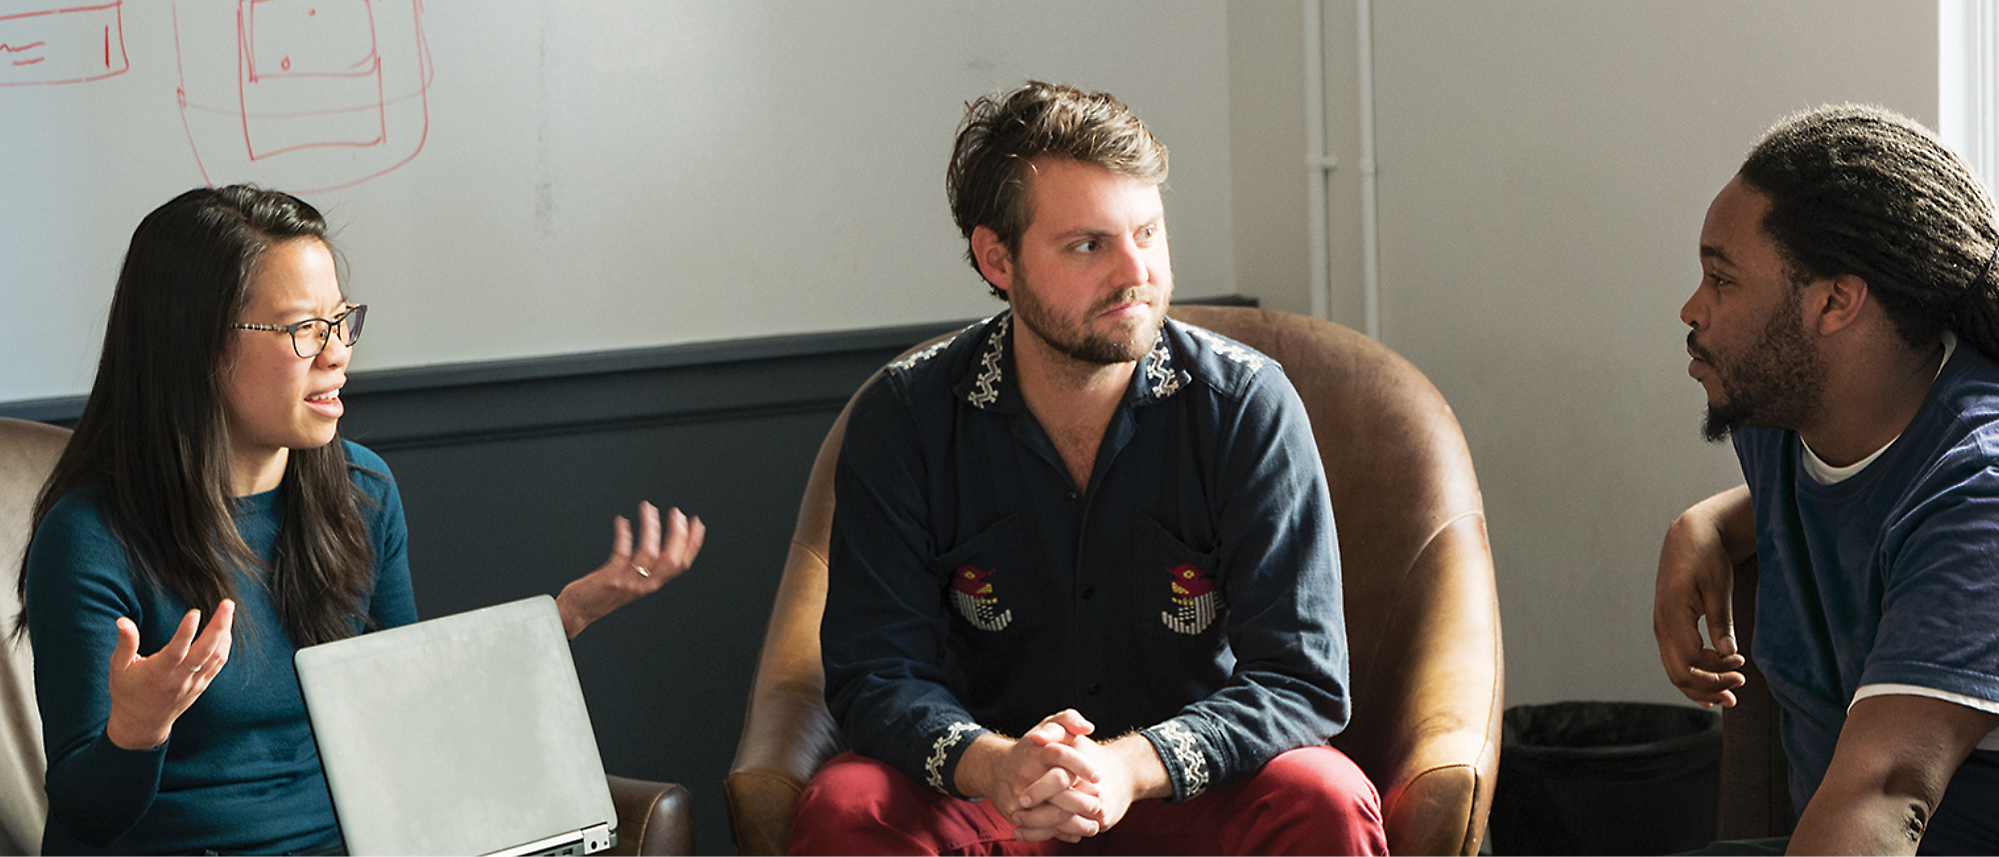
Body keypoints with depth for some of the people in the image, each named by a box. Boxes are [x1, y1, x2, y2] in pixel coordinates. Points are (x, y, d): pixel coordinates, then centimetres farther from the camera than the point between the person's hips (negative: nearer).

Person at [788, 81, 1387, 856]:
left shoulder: (1247, 404, -9)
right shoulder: (903, 420, -7)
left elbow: (1301, 679, -13)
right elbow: (877, 671, -9)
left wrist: (1131, 767, -31)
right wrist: (995, 765, -31)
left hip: (1193, 789, 0)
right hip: (981, 794, 1)